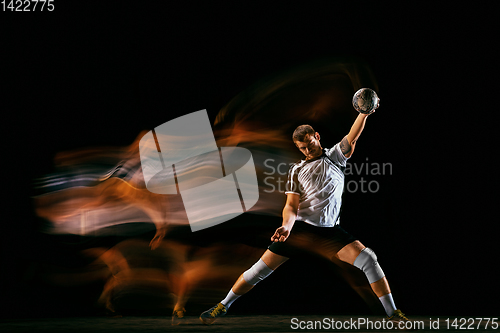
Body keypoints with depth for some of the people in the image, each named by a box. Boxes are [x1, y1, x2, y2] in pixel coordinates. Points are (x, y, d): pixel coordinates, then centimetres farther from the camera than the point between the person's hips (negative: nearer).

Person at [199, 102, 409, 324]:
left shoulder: (335, 157, 7)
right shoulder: (296, 170, 9)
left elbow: (351, 138, -12)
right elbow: (291, 205, 0)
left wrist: (364, 113, -30)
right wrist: (287, 225, -21)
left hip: (330, 230, 0)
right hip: (300, 227, 0)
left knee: (368, 259, -17)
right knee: (261, 268, -3)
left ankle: (392, 313, -8)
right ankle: (223, 306, 14)